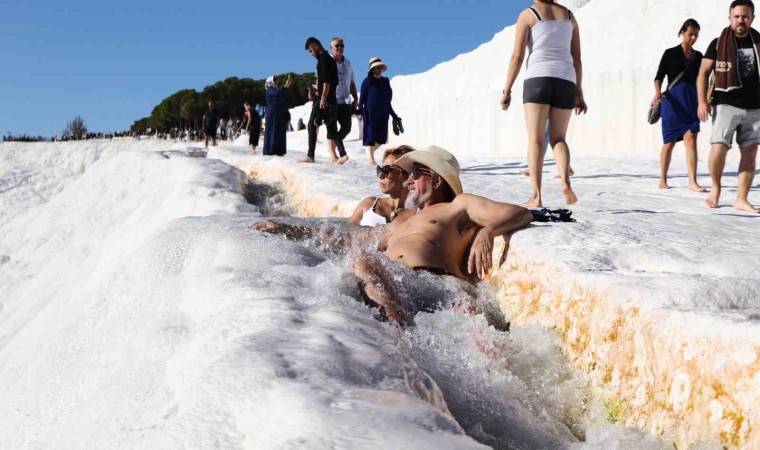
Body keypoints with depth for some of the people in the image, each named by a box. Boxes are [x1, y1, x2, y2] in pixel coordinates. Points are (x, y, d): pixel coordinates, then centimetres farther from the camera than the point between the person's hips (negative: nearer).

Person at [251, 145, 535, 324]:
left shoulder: (459, 205, 23)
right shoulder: (401, 223, 41)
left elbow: (520, 214, 10)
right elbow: (347, 239, 44)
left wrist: (487, 231, -12)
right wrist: (288, 230, 43)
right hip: (388, 285, 5)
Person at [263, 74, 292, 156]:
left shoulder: (277, 90, 22)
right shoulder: (269, 90, -3)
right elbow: (278, 93, -23)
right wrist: (286, 85, -21)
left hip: (279, 114, 8)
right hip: (272, 114, -8)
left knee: (280, 133, 3)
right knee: (272, 132, -9)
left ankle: (278, 150, 2)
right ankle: (269, 150, -10)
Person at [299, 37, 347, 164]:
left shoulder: (323, 59, -10)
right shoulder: (329, 59, 18)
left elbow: (327, 81, -18)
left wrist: (323, 98, -21)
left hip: (323, 99, -9)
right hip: (331, 100, 9)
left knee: (312, 125, -5)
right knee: (331, 127, 8)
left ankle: (310, 156, -6)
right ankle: (342, 154, 1)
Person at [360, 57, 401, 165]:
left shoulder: (385, 81, 13)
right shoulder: (367, 81, -4)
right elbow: (362, 99, -6)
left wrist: (393, 115, 17)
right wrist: (361, 112, -15)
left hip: (383, 114, 5)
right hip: (370, 113, -5)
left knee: (382, 138, 5)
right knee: (371, 136, -2)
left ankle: (371, 151, 27)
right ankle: (371, 158, 7)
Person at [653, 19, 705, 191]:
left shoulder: (698, 56, 12)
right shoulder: (670, 53, 1)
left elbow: (699, 80, 17)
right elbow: (659, 77, -3)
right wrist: (658, 93, -20)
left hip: (692, 101, 3)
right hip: (673, 101, -3)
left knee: (691, 139, -10)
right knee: (669, 142, 4)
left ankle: (693, 182, -13)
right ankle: (663, 180, 16)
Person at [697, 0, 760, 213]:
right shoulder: (718, 43, 0)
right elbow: (703, 73, 0)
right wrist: (702, 101, -12)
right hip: (726, 105, -3)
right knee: (719, 148, -16)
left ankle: (742, 200, 9)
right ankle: (716, 187, 9)